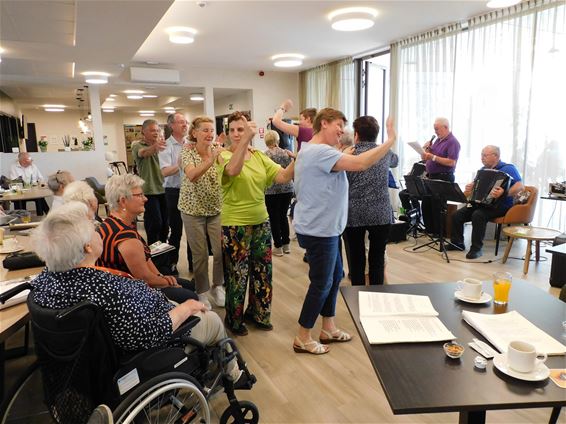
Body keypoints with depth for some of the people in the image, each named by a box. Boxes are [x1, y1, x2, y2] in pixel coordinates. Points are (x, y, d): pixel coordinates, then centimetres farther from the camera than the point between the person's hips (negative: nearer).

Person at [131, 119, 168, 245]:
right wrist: (155, 147, -54)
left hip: (162, 189, 5)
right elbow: (143, 153, -30)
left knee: (165, 224, 10)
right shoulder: (137, 146, -5)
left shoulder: (160, 144, 11)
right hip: (149, 191, -5)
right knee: (155, 223, -8)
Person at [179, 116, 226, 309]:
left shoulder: (217, 150, -1)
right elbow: (192, 176, -29)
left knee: (221, 251, 3)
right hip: (193, 209, -3)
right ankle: (202, 292, 23)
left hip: (216, 208, 3)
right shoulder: (187, 152, -11)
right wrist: (211, 159, -42)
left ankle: (218, 287, 26)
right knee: (200, 254, 4)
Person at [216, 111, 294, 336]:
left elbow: (283, 176, -6)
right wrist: (246, 139, -41)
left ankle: (256, 313, 35)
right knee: (237, 275, 6)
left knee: (262, 271, 15)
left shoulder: (259, 156, 5)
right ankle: (234, 319, 27)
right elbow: (233, 170, -34)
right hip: (235, 225, -5)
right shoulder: (224, 155, -9)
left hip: (261, 222, 6)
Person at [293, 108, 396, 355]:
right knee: (322, 283, 1)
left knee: (335, 276, 18)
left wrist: (344, 155, 6)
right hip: (318, 230, -11)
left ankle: (328, 329, 31)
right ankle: (302, 339, 16)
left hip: (323, 228, 11)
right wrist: (390, 140, -21)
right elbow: (360, 164, -29)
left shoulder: (313, 150, 15)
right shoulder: (319, 151, -21)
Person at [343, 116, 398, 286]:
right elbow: (395, 160, 30)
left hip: (354, 215, -1)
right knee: (377, 259, 10)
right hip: (381, 214, 1)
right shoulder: (385, 152, 6)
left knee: (356, 260, 10)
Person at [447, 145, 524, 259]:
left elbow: (520, 186, -18)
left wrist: (505, 193, -36)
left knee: (478, 215, -34)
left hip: (499, 206, -7)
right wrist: (468, 190, 0)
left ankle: (477, 248, -26)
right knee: (457, 215, -10)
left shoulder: (508, 168, -4)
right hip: (480, 203, 7)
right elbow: (475, 186, 25)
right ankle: (457, 243, 2)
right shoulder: (483, 170, 19)